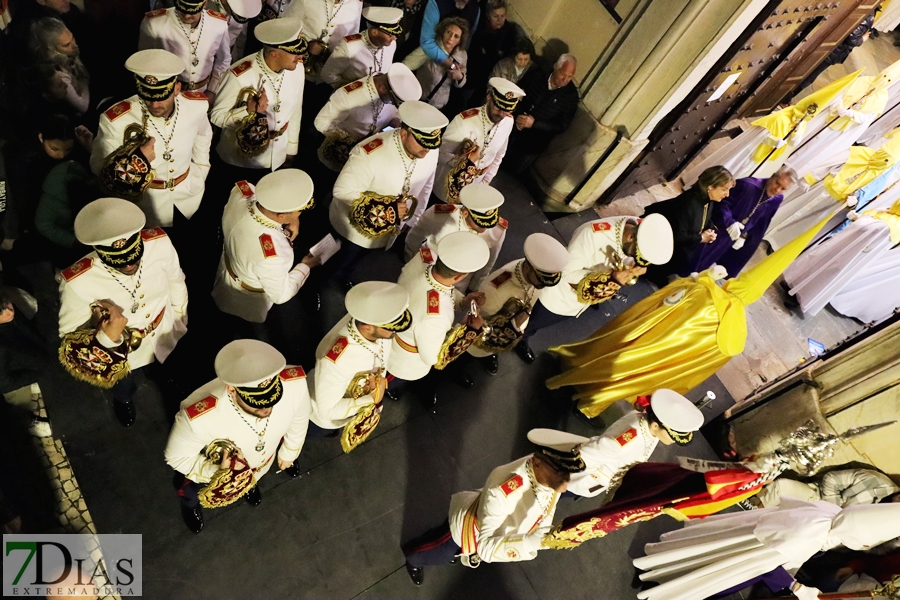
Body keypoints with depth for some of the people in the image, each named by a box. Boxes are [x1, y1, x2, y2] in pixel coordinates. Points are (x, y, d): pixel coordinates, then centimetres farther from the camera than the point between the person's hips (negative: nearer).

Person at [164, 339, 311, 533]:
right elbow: (177, 457, -24)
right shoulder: (199, 417, -48)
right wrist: (216, 471, -40)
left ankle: (250, 483, 75)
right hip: (209, 469, -2)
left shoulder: (295, 384, -41)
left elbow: (298, 420, -15)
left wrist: (289, 453, 3)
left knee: (251, 478, 39)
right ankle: (190, 505, 70)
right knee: (192, 495, 34)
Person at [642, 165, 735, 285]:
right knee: (683, 255, -17)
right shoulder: (689, 203, -34)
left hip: (676, 235, 9)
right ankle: (656, 273, 4)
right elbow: (678, 237, -33)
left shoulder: (708, 201, -7)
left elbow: (707, 221, 13)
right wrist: (701, 238, -20)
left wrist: (710, 231, -8)